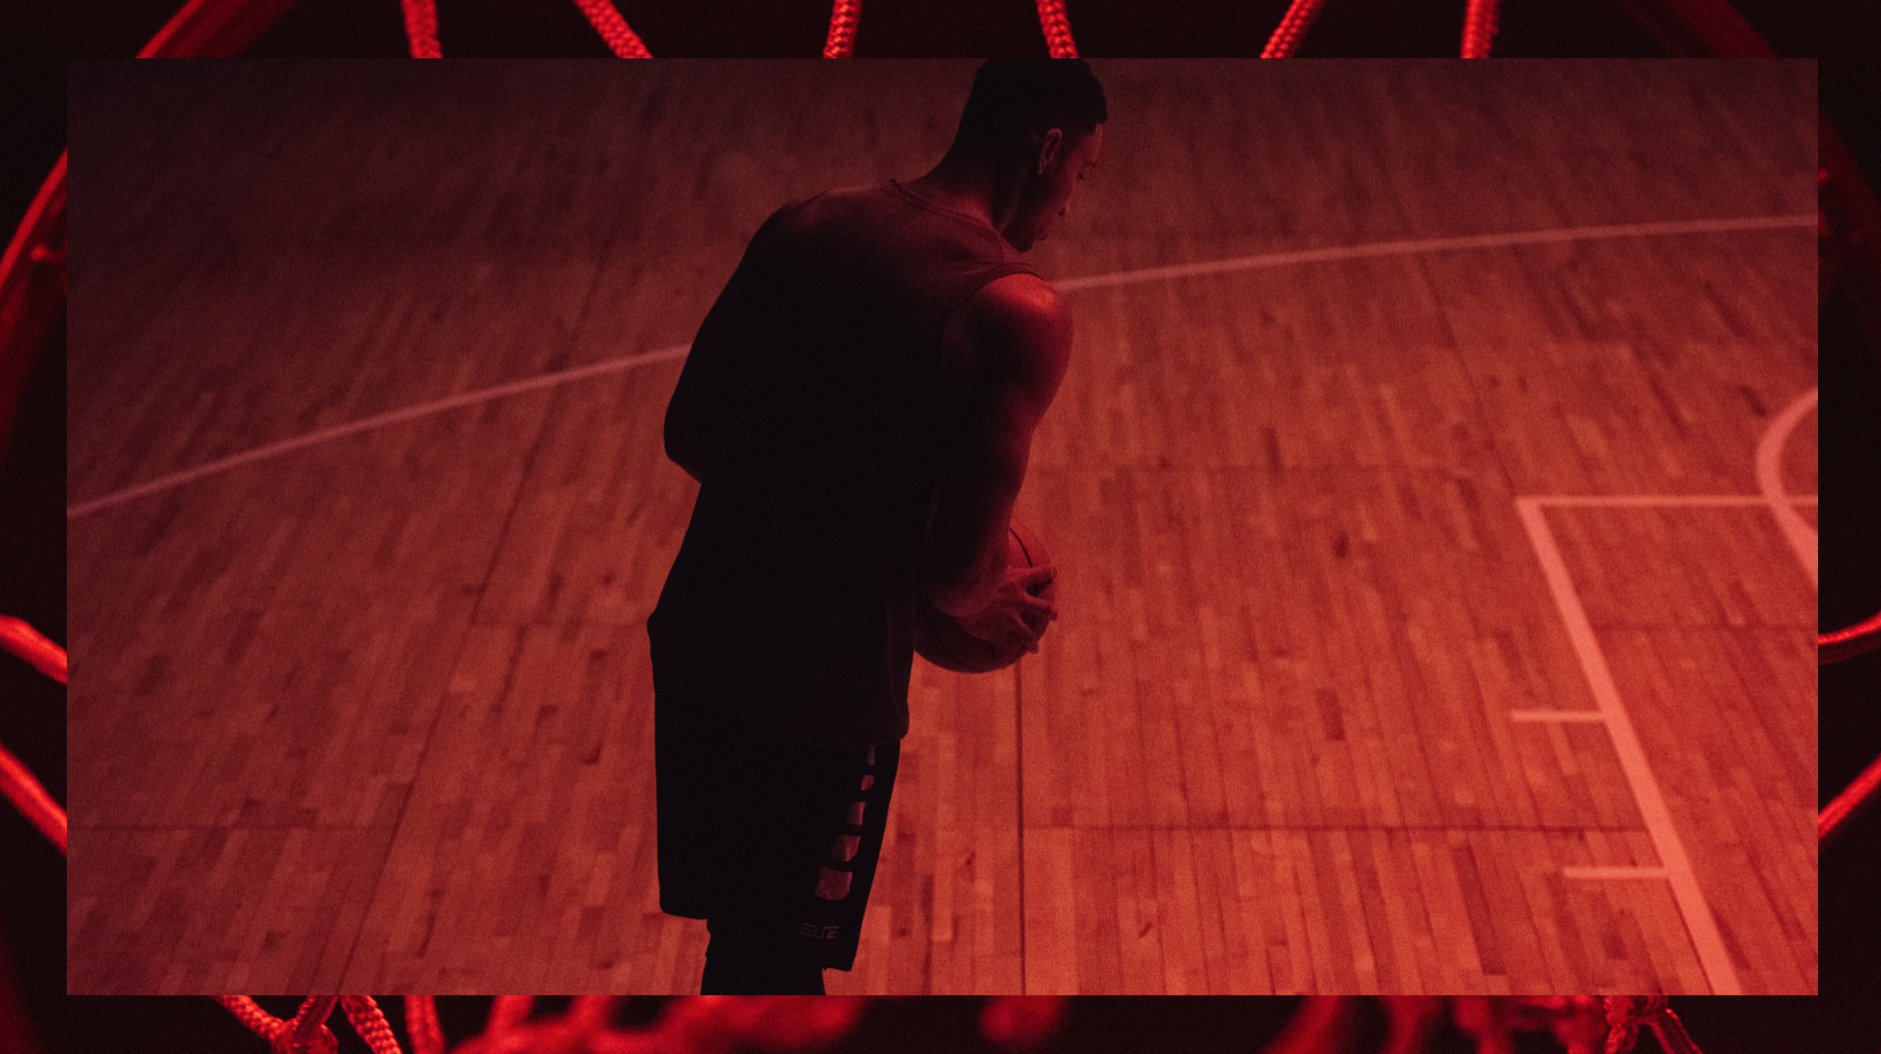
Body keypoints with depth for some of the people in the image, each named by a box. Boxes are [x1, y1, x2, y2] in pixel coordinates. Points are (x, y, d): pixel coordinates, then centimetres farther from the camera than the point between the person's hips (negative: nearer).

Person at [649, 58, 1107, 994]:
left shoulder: (801, 227, 4)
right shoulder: (1022, 315, -16)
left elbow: (688, 434, 9)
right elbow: (956, 564, -19)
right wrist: (980, 602, 3)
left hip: (695, 640, 6)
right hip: (822, 695, -6)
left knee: (750, 932, 27)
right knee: (771, 963, 14)